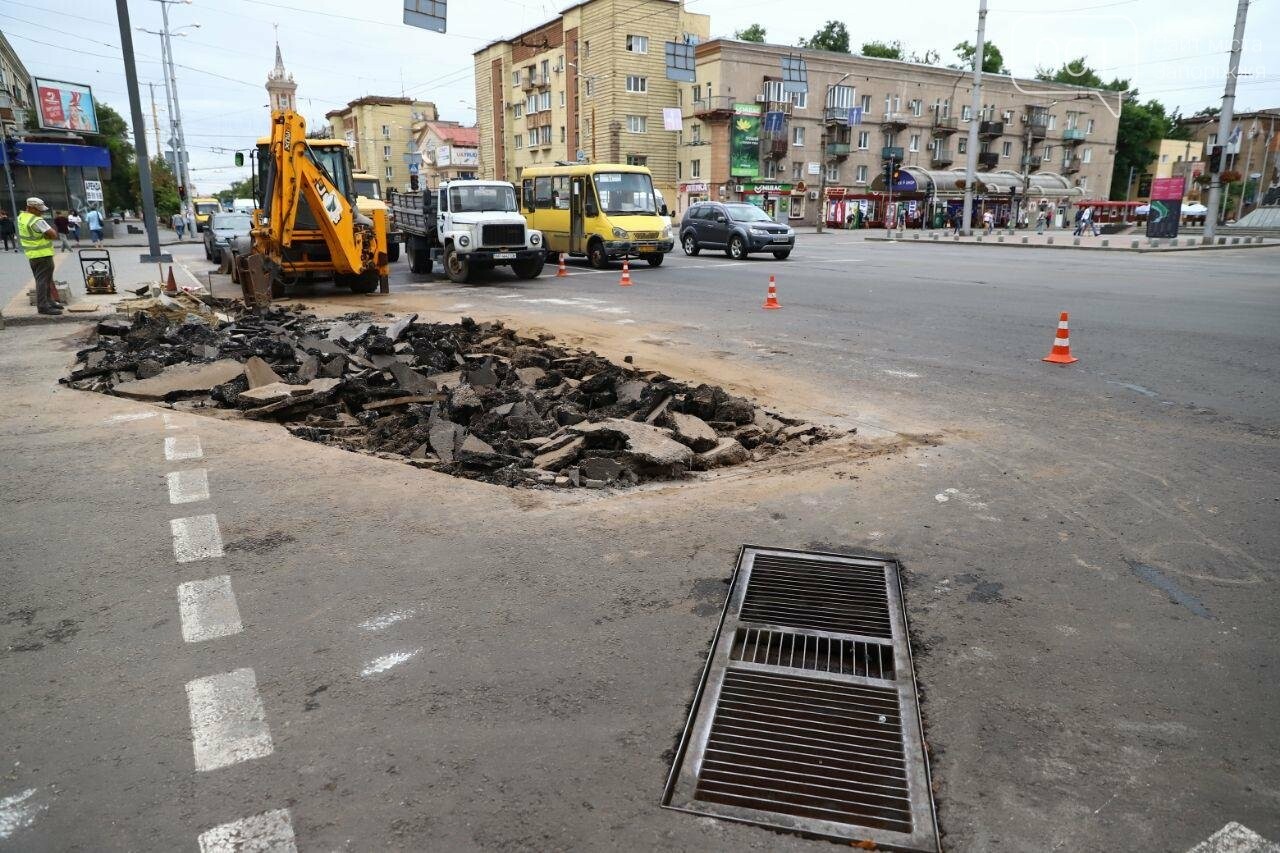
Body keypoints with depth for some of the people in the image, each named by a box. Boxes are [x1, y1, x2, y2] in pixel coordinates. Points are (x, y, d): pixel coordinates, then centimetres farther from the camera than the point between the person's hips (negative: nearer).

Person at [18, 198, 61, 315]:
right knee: (43, 280, -6)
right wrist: (54, 229, -2)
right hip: (43, 254, -9)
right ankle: (43, 306, -4)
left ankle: (49, 301, 28)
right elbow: (52, 234, -23)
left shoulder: (21, 217, 9)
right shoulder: (37, 221, -21)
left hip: (31, 254, 9)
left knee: (45, 279, 19)